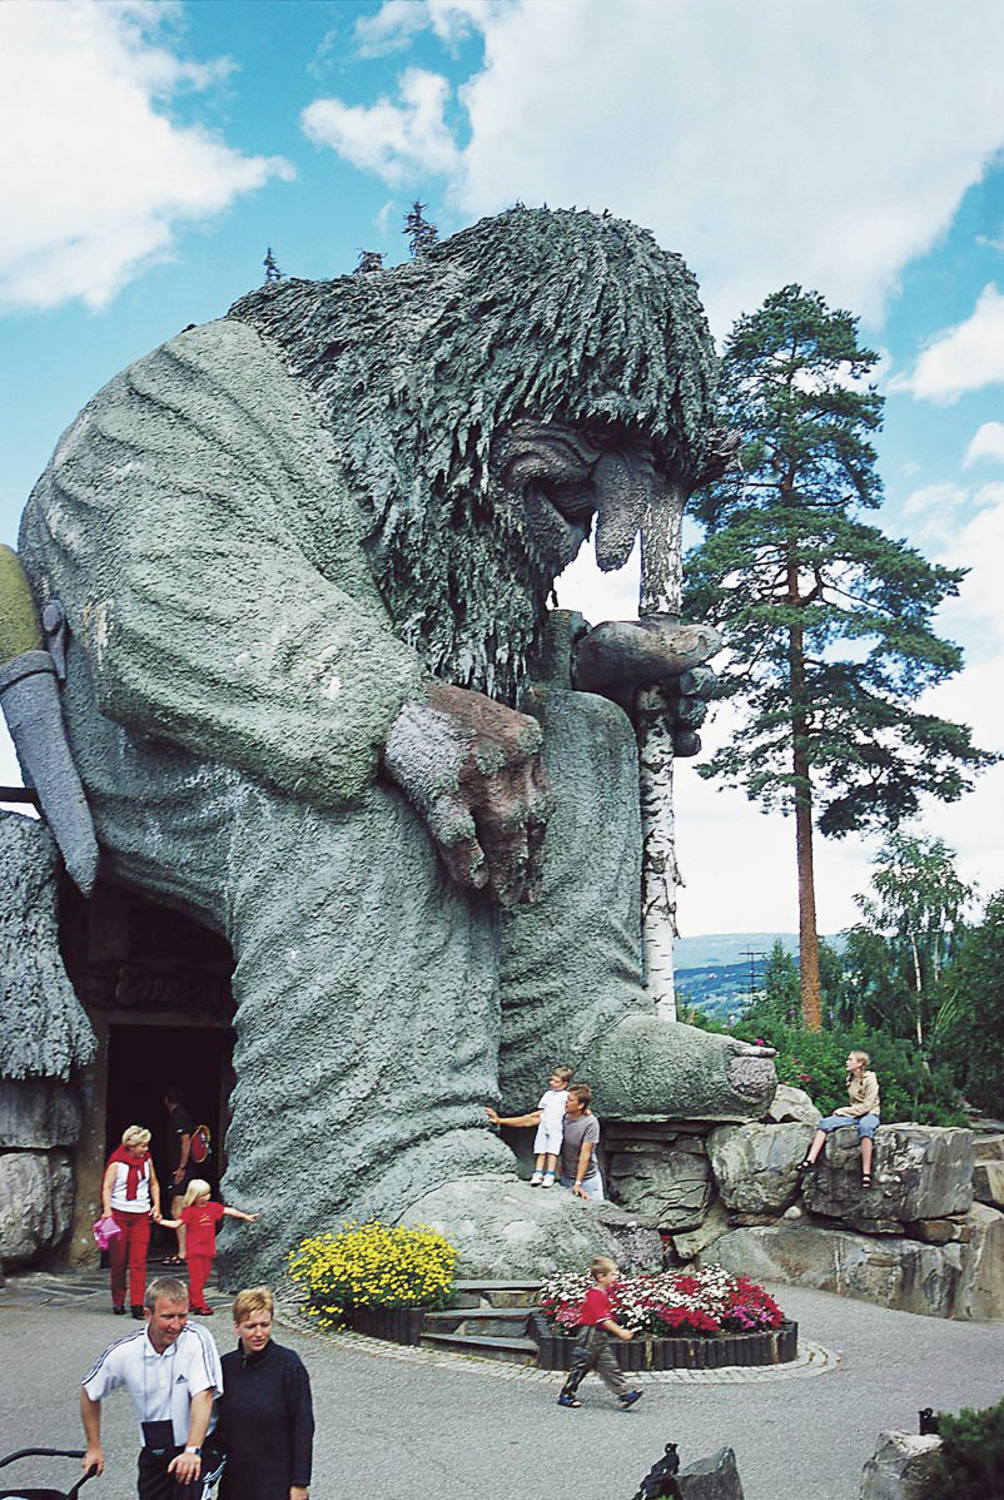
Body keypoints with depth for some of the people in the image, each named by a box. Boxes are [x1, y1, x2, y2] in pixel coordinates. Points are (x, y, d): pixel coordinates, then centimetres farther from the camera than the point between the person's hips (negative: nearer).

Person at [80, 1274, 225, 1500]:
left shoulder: (197, 1340, -17)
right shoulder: (122, 1353, -6)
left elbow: (203, 1396, -27)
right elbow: (90, 1393, 11)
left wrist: (193, 1451, -37)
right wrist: (94, 1448, 15)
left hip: (200, 1449, -4)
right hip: (154, 1454, 4)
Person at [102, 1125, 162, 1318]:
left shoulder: (146, 1160, 9)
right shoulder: (117, 1162, -5)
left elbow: (154, 1184, 21)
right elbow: (107, 1187, -10)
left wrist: (156, 1205, 9)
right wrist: (107, 1210, -22)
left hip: (141, 1215, 3)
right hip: (119, 1215, -3)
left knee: (139, 1260, -7)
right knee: (118, 1260, 4)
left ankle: (137, 1305, -8)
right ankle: (118, 1302, 20)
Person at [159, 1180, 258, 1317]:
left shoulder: (213, 1207, 7)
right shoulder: (189, 1211, -7)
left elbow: (228, 1211, 14)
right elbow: (177, 1224, -4)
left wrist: (245, 1216, 17)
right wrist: (161, 1221, -14)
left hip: (208, 1249, 6)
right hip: (194, 1250, -6)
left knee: (203, 1277, 9)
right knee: (197, 1278, -6)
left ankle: (190, 1301, 21)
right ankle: (199, 1305, -1)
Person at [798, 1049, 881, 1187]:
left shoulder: (869, 1079, -9)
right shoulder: (850, 1079, 13)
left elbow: (866, 1106, -15)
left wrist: (843, 1111, -13)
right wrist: (844, 1112, -1)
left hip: (870, 1115, -7)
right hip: (854, 1115, 7)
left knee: (864, 1126, -42)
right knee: (825, 1122, -15)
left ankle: (866, 1173, -46)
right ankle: (810, 1161, -27)